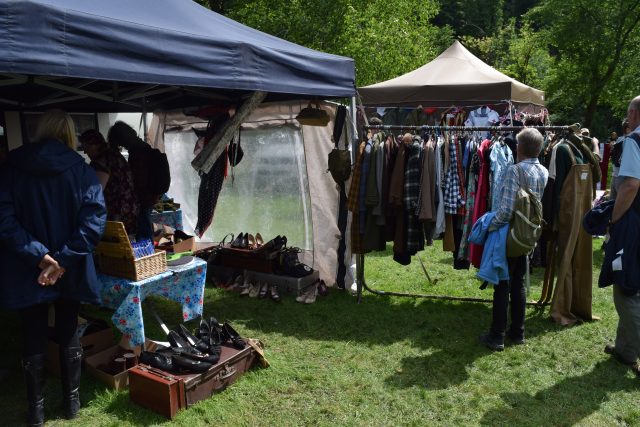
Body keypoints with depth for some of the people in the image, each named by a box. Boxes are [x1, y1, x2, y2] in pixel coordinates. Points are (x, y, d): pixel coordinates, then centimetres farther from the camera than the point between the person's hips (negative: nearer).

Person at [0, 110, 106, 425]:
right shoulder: (82, 170, -6)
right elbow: (94, 220, -16)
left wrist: (38, 256, -16)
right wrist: (63, 259, -17)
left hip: (28, 271, 0)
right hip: (70, 271, 0)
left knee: (34, 338, 14)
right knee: (68, 334, 16)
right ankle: (71, 399, 29)